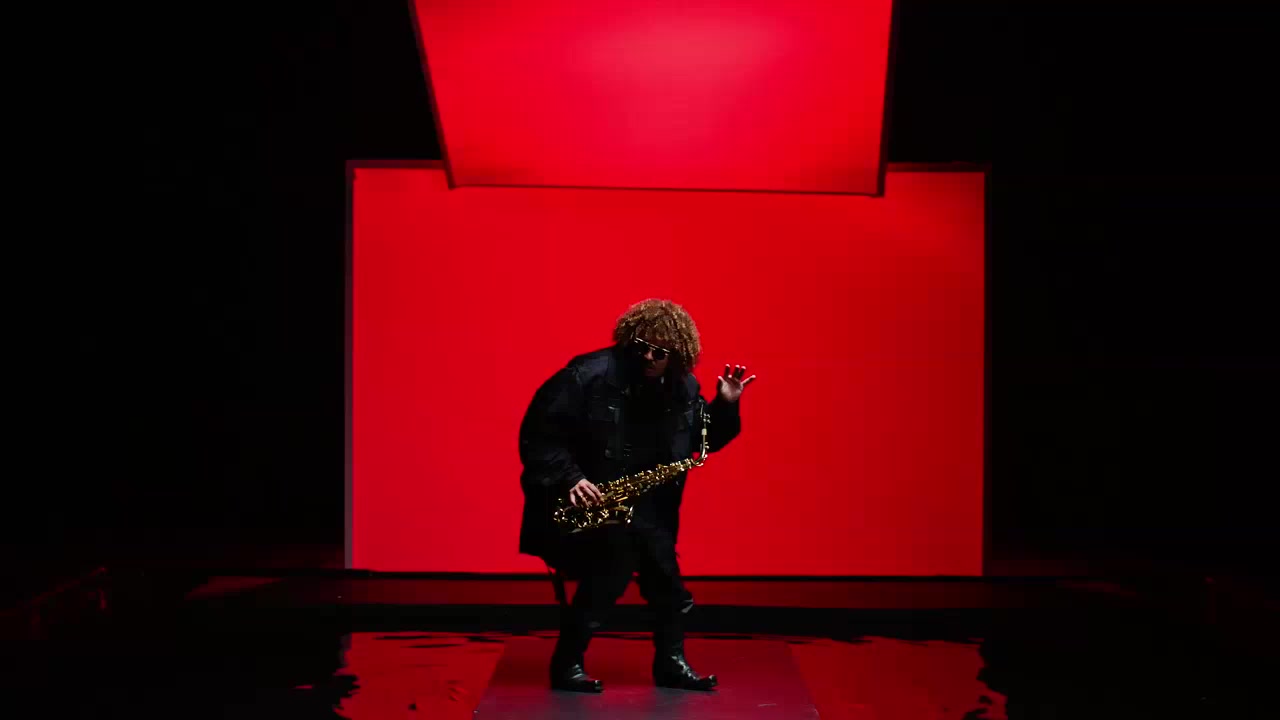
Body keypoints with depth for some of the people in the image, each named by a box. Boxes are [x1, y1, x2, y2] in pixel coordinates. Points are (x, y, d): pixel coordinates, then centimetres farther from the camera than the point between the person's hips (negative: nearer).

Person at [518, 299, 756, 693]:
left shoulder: (684, 388, -2)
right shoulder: (590, 375, -19)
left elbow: (702, 441, 11)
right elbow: (538, 431, -17)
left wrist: (726, 407, -6)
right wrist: (569, 478, -25)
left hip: (648, 503, 6)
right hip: (592, 502, -6)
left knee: (665, 580, 8)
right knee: (608, 577, -14)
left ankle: (671, 662, 25)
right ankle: (565, 666, 0)